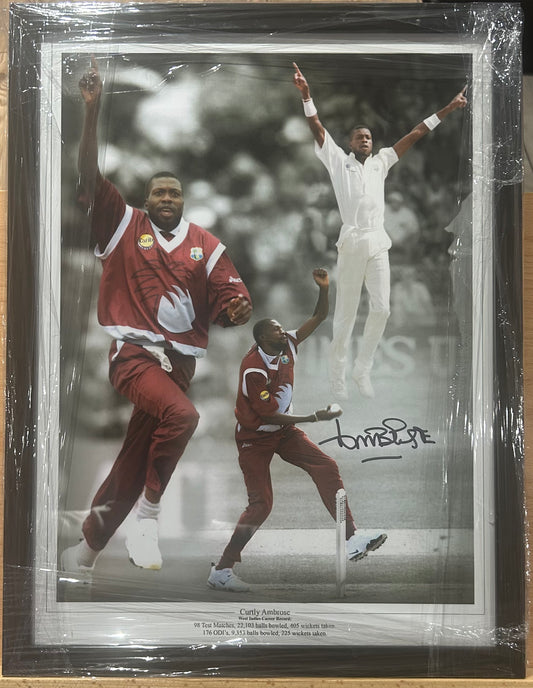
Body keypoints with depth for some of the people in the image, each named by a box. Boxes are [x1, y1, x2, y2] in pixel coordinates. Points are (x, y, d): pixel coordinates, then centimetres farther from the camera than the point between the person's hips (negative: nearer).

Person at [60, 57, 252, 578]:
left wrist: (238, 310, -18)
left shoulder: (206, 246, 11)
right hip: (134, 352, -4)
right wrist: (92, 110, -14)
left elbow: (227, 302, 7)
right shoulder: (124, 226, 5)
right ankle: (147, 514, -14)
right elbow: (89, 176, -5)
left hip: (180, 359, 4)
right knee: (181, 416, -33)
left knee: (134, 459, 8)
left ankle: (85, 550, 23)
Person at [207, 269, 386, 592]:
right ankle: (221, 570, -4)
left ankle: (352, 539, -8)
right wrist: (316, 417, -23)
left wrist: (324, 288, -17)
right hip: (255, 437, -7)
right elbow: (270, 416, -25)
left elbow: (319, 317, 2)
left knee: (327, 468, -8)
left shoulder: (287, 345, -5)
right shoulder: (253, 369, -26)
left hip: (284, 431, 7)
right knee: (261, 504, -13)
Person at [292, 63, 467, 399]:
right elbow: (318, 129, -4)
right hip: (352, 243, -3)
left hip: (378, 244, 3)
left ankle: (363, 370, 13)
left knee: (382, 308, -2)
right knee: (346, 312, 2)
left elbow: (415, 134, 15)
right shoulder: (339, 161, 7)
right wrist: (306, 94, -16)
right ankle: (338, 374, 12)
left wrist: (447, 109, 15)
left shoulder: (381, 162, 15)